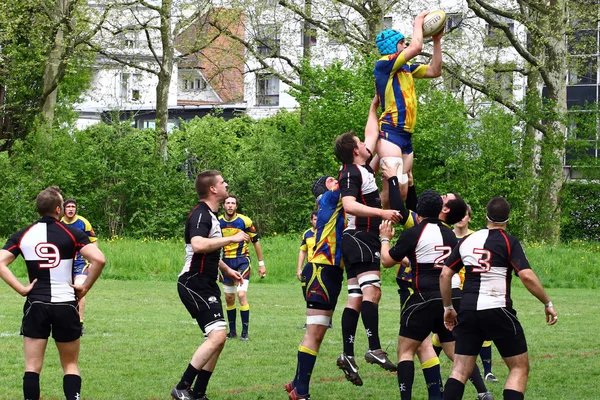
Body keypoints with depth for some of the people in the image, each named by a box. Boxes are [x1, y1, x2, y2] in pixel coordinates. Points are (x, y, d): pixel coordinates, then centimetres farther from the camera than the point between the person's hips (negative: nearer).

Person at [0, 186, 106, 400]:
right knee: (70, 366, 12)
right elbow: (99, 259, -16)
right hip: (66, 305, -1)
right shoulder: (72, 233, -4)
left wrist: (21, 288, -6)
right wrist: (85, 287, -4)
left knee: (32, 367, 5)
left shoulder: (22, 235, 2)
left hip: (36, 304, 1)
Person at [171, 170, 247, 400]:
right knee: (217, 335, -20)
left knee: (217, 339, 10)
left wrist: (227, 270, 34)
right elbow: (198, 244, -35)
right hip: (195, 284, -10)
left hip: (206, 285, 10)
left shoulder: (210, 215, 16)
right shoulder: (200, 214, -15)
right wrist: (232, 239, -27)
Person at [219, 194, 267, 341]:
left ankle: (245, 332, -9)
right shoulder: (218, 222, 1)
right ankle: (232, 331, 19)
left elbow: (256, 241, 0)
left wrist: (261, 263, 1)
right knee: (229, 298, 8)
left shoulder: (245, 221, -9)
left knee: (241, 295, -16)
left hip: (242, 261, -4)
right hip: (226, 262, 4)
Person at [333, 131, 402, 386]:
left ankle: (348, 355, 4)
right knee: (371, 291, -20)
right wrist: (381, 212, -36)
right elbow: (349, 205, -28)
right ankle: (375, 349, -30)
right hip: (360, 238, -10)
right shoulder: (351, 173, -12)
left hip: (361, 240, 10)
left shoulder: (362, 169, 16)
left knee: (356, 298, 6)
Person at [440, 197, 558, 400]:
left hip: (468, 311, 4)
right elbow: (527, 276, -16)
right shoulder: (509, 242, -5)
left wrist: (448, 308, 22)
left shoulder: (468, 240, 10)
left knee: (460, 369, 8)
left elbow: (445, 274, 12)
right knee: (519, 367, 6)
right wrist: (548, 303, -4)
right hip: (497, 311, -4)